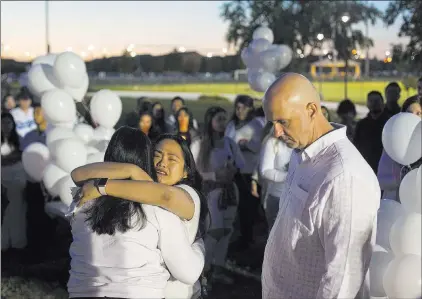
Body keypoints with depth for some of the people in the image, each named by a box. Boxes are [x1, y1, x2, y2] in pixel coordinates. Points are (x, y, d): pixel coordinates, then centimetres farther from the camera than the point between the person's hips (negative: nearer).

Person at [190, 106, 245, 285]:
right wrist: (215, 175, -23)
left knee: (226, 230, 6)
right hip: (211, 190, -6)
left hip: (230, 190, 6)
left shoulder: (230, 143, 7)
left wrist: (233, 170, -10)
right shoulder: (199, 145, -9)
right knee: (214, 230, -11)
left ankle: (218, 270, 15)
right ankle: (204, 269, 5)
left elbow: (241, 164, 12)